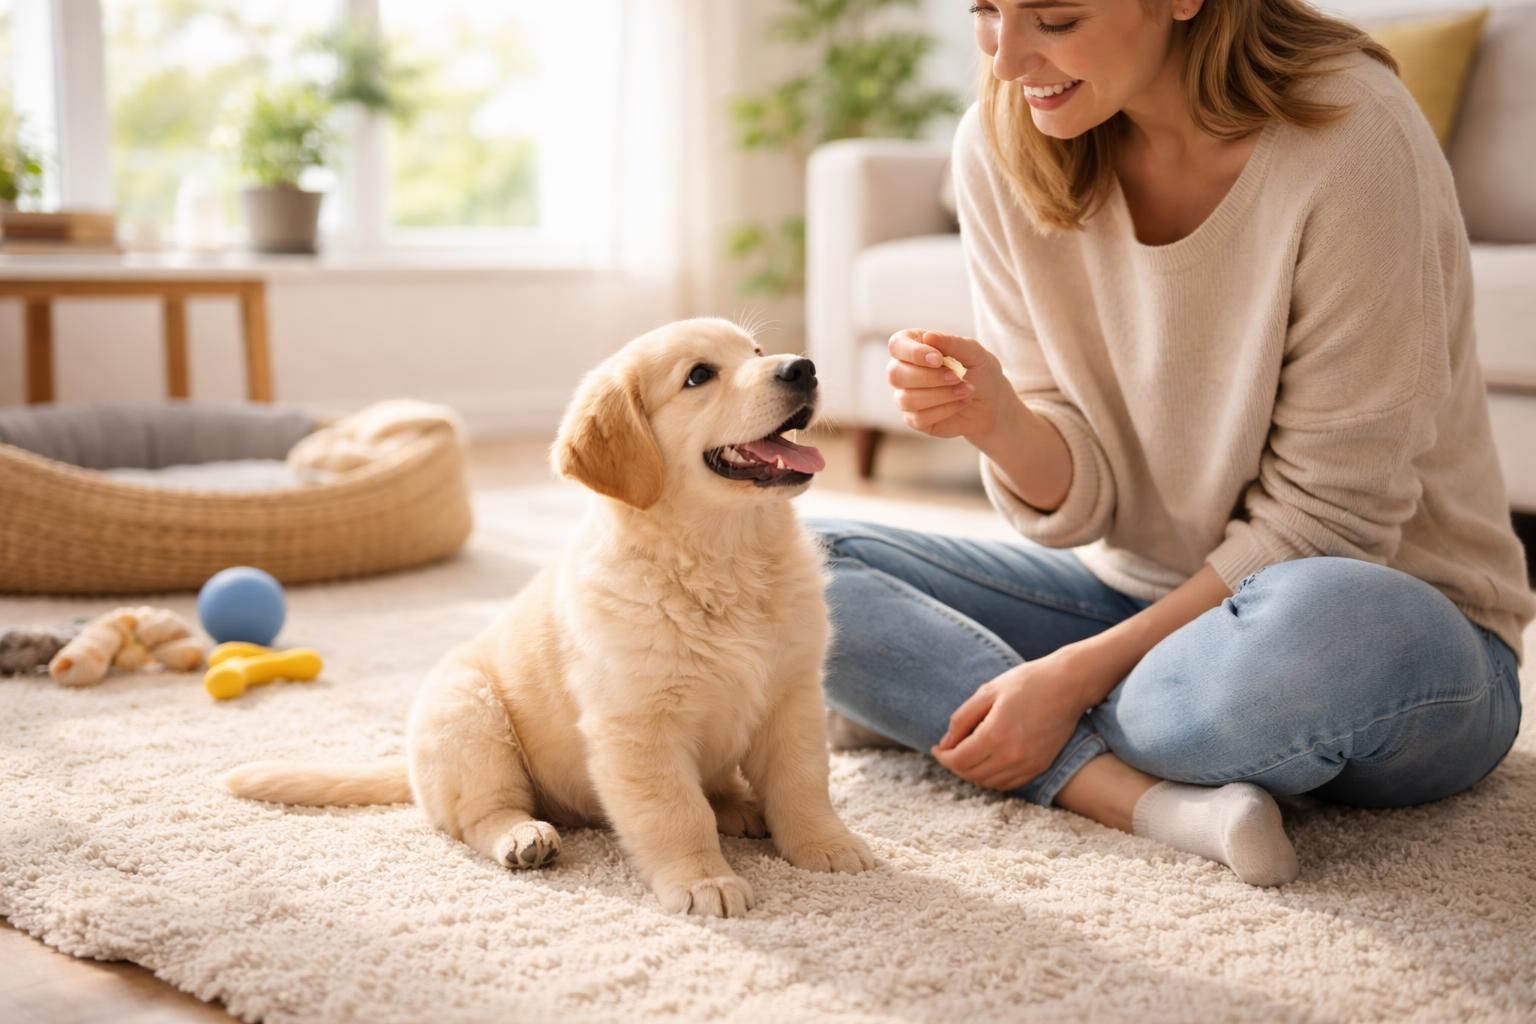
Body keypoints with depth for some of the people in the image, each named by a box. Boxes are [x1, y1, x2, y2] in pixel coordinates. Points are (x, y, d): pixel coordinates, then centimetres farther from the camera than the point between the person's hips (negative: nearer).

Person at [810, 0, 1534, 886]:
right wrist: (998, 424, -27)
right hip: (1138, 593, 5)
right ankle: (1159, 801, -25)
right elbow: (1082, 497, -5)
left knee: (1332, 634, -41)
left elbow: (1324, 520, -18)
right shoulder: (1001, 145, -7)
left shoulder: (1351, 133, -21)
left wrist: (1077, 675, -22)